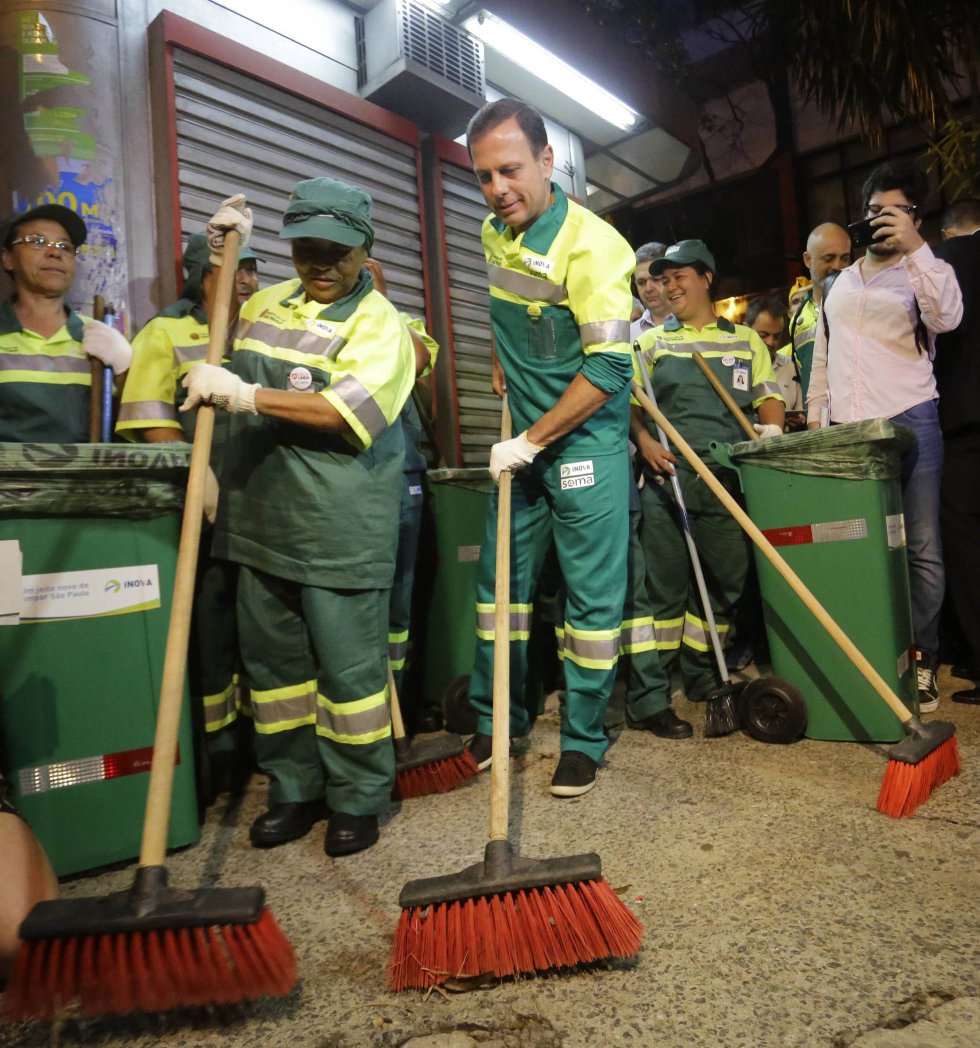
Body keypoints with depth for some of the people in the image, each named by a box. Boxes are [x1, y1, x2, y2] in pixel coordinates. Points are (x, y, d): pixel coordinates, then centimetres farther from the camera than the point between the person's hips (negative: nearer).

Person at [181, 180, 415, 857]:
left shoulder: (380, 323, -5)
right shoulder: (270, 302, 16)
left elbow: (347, 413, -20)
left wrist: (244, 396, -19)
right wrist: (221, 261, 24)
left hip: (340, 528, -7)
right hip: (264, 516, 7)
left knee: (348, 666, 0)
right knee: (273, 659, 13)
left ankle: (359, 799, 19)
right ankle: (296, 788, 29)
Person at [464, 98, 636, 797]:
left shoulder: (592, 245, -16)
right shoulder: (493, 234, 7)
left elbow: (608, 371, -22)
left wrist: (533, 439, -18)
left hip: (587, 442, -7)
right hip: (522, 441, 7)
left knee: (593, 595, 0)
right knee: (500, 581, 10)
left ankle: (584, 739, 16)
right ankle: (496, 719, 26)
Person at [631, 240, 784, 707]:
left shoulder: (745, 339, 18)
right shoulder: (652, 341, 15)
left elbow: (768, 396, 13)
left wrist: (771, 437, -6)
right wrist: (644, 440, -9)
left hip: (728, 477, 2)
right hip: (667, 472, -1)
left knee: (724, 579, 4)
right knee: (664, 579, -3)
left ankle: (700, 676, 19)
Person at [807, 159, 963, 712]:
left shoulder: (927, 271, 9)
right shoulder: (838, 282, 21)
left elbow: (947, 318, -14)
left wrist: (915, 247, -20)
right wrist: (814, 414, 16)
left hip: (909, 423, -3)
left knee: (922, 549, -2)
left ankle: (921, 659, 9)